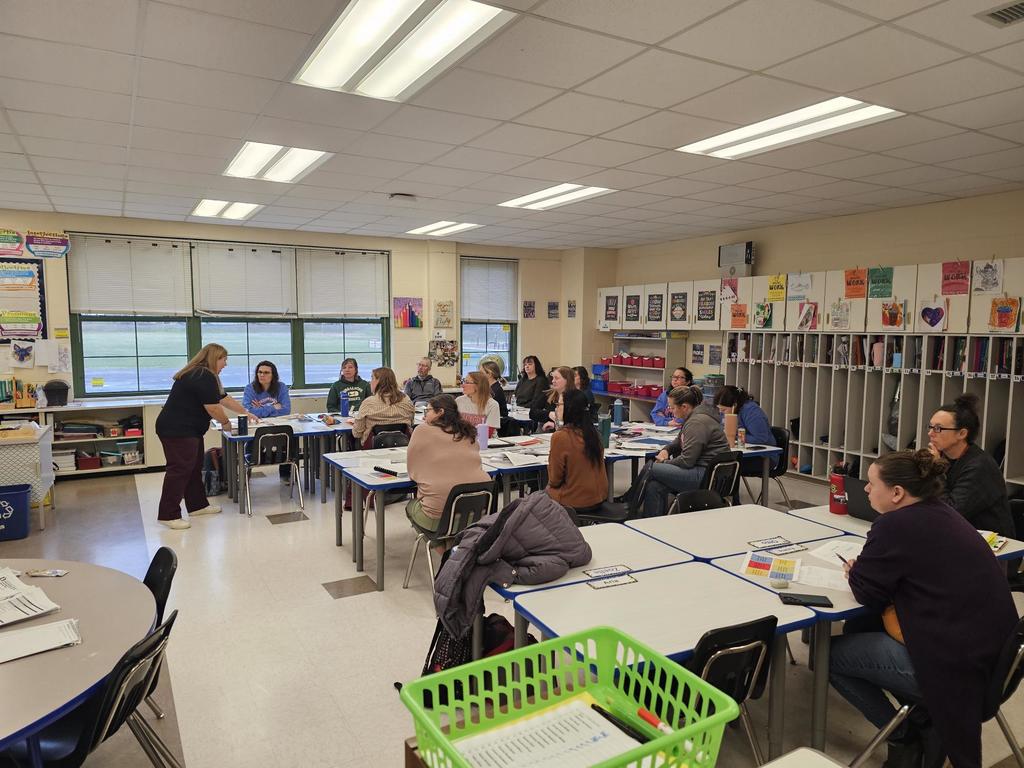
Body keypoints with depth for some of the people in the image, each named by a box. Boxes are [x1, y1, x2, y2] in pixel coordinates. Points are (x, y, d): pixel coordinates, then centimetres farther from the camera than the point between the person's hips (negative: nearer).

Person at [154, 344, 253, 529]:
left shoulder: (204, 375, 16)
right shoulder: (204, 377, -18)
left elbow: (225, 399, 22)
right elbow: (213, 408, -19)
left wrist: (247, 414, 24)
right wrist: (226, 423, -1)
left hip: (187, 430, 11)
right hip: (177, 430, -11)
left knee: (194, 467, 16)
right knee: (179, 469, -9)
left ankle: (197, 505, 26)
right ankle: (168, 515, -5)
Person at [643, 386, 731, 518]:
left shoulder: (698, 422, -18)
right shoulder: (693, 418, 15)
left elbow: (686, 461, -21)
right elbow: (678, 442, 31)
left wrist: (665, 463, -4)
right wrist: (666, 450, 10)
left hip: (706, 476, -10)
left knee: (650, 469, -11)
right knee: (654, 485, -5)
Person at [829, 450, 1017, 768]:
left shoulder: (895, 526, -20)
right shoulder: (943, 514, 7)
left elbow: (867, 593, -11)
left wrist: (855, 570, 9)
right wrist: (868, 569, 6)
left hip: (952, 664, -9)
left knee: (830, 653, 3)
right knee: (861, 630, 24)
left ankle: (904, 738, 11)